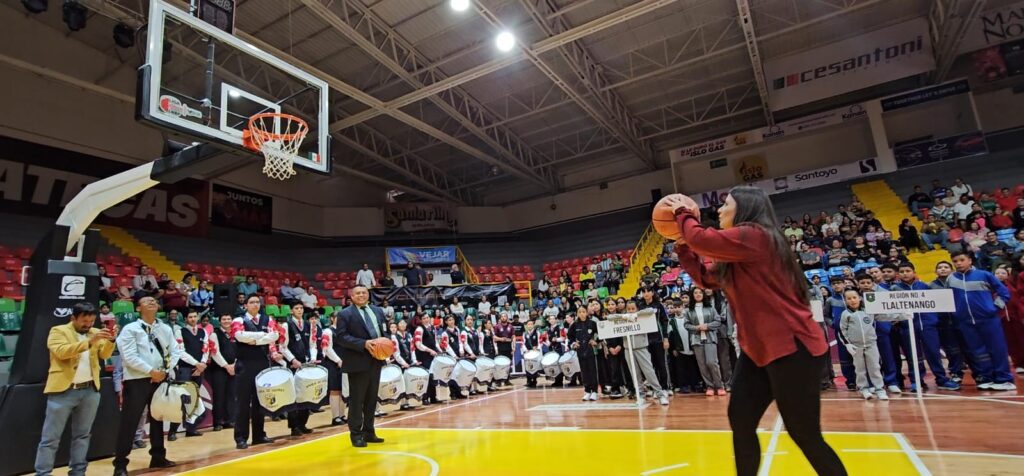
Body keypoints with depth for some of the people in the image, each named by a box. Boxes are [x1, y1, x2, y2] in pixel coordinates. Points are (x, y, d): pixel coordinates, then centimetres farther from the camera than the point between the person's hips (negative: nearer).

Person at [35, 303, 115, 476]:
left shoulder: (95, 332, 10)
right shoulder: (58, 331, -3)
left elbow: (105, 355, 1)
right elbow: (61, 351, -20)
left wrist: (111, 340, -17)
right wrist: (89, 341, -29)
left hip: (90, 390, 5)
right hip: (63, 390, -4)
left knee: (82, 435, 13)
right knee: (50, 437, 3)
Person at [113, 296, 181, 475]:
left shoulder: (166, 329, 10)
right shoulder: (130, 329, -3)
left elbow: (175, 351, 7)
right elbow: (129, 357, -12)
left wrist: (165, 371, -7)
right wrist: (151, 371, -15)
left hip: (161, 379, 5)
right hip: (137, 380, -5)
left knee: (158, 419, 14)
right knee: (129, 421, -4)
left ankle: (158, 457, 25)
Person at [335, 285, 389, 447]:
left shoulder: (378, 311, 13)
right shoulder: (345, 314, -5)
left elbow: (384, 331, 16)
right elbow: (342, 337, -15)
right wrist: (363, 344, -24)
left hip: (376, 361, 6)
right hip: (358, 363, -6)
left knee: (372, 399, 14)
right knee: (357, 400, 1)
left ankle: (369, 432, 25)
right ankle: (356, 434, 13)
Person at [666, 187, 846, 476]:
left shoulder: (754, 235, -16)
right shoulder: (734, 254, 13)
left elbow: (701, 239, -24)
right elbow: (704, 278, 18)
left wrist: (683, 212, -5)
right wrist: (681, 244, 11)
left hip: (791, 347, -10)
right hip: (757, 349, 10)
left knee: (805, 434, 0)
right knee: (740, 421, 11)